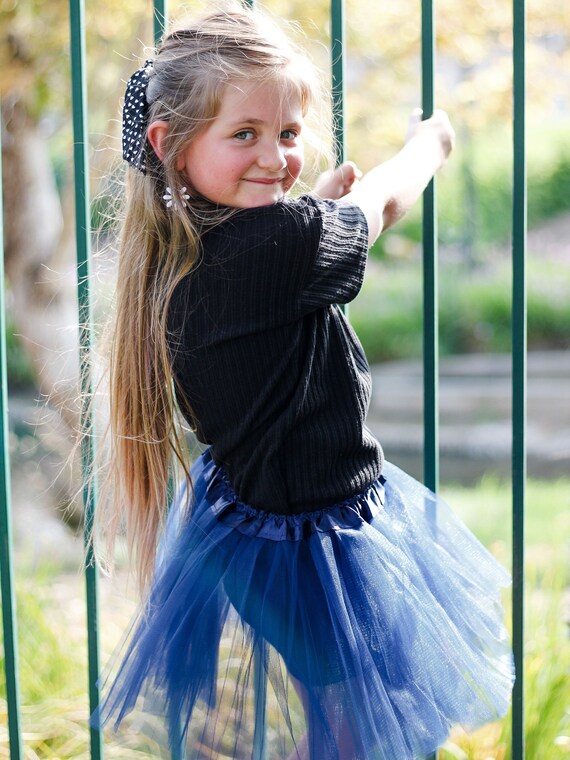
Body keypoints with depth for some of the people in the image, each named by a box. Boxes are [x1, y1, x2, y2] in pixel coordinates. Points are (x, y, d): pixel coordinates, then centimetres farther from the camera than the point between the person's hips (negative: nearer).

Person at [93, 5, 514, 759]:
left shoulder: (175, 261, -4)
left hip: (242, 520, 9)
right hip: (313, 552, -8)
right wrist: (430, 138, 13)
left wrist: (320, 203, 17)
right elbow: (386, 199, -7)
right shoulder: (286, 243, -28)